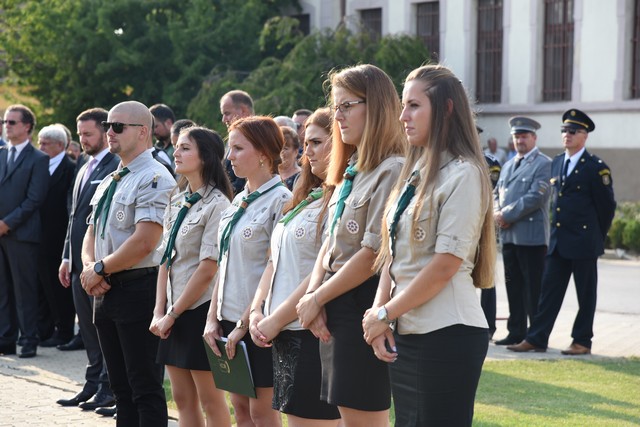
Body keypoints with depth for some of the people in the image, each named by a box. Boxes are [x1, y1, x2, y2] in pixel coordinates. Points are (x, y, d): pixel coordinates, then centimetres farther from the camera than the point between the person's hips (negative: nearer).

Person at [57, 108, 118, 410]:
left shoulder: (116, 167, -12)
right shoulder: (86, 167, 18)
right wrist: (67, 256, 17)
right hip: (80, 261, 9)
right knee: (88, 328, 13)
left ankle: (108, 388, 6)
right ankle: (92, 385, 21)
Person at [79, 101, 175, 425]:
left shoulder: (154, 179, -13)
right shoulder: (108, 182, 16)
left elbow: (144, 242, -22)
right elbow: (91, 233, 18)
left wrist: (99, 269, -13)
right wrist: (90, 269, -3)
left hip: (138, 289, -9)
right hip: (105, 290, 9)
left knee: (145, 388, -4)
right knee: (121, 386, 14)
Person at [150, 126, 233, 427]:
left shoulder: (216, 204, -12)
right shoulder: (177, 202, 12)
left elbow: (208, 268, -16)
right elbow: (165, 258, 11)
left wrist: (173, 314, -12)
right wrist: (159, 311, 1)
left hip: (201, 309, -8)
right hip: (173, 311, 8)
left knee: (210, 401, 0)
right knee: (183, 400, 11)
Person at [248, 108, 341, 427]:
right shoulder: (306, 199, 19)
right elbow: (276, 261, 20)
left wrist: (276, 320, -14)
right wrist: (257, 310, 5)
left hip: (314, 334, -9)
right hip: (284, 334, 9)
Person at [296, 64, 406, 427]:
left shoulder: (393, 170, -14)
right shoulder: (351, 171, 16)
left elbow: (373, 254, -18)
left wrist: (318, 299, -10)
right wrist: (312, 295, -1)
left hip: (364, 304, -9)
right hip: (336, 309, 9)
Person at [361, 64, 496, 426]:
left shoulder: (463, 173, -10)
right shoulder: (415, 174, 15)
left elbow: (445, 265, -15)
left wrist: (384, 314, -10)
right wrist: (379, 311, -1)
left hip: (446, 335, -8)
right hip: (406, 334, 8)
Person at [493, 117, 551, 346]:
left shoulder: (543, 164, -5)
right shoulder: (508, 165, 20)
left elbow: (536, 197, -15)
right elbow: (497, 192, 20)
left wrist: (507, 215, -14)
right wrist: (497, 213, -2)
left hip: (532, 236, -7)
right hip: (509, 235, 7)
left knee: (533, 288, -3)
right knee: (513, 286, 10)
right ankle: (516, 333, 17)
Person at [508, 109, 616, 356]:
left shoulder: (596, 168, -7)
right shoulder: (556, 163, 12)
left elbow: (607, 206, -3)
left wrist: (597, 237, 4)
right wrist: (557, 231, 14)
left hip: (583, 242, -6)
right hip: (557, 241, 6)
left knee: (586, 294, 4)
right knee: (549, 290, 6)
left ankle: (582, 342, 11)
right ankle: (536, 339, 7)